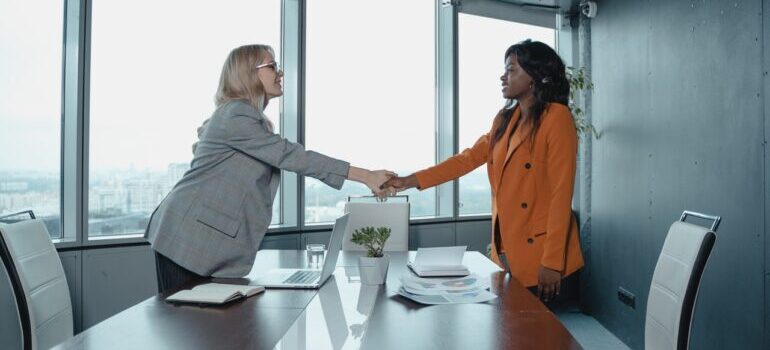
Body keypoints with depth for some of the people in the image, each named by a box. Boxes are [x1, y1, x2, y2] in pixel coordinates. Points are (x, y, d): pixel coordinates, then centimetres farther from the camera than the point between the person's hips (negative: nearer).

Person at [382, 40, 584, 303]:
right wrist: (410, 181, 8)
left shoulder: (556, 117, -11)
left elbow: (561, 193, -15)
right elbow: (469, 158, 13)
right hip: (505, 251, 7)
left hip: (538, 255, -6)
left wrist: (552, 262, -17)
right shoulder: (505, 120, 11)